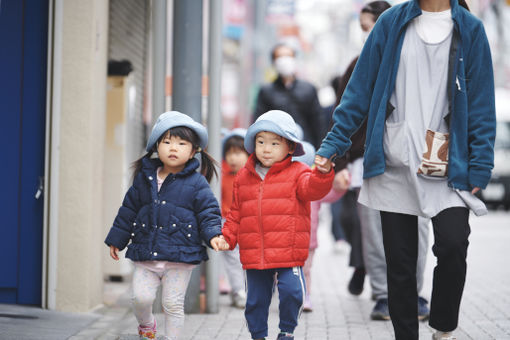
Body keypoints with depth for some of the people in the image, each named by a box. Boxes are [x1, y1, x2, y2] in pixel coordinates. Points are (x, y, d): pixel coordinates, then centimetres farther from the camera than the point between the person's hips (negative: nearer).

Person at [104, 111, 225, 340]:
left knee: (173, 304, 1)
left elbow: (208, 211, -1)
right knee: (140, 297, -5)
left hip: (180, 257, -2)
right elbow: (129, 210, 15)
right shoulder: (144, 179, 8)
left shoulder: (196, 183, -2)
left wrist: (213, 235, -19)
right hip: (146, 255, 3)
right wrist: (117, 239, 18)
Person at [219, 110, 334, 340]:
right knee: (255, 299, 10)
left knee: (291, 291, -12)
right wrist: (227, 237, 6)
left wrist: (322, 174, -39)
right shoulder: (244, 177, 10)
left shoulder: (297, 173, 0)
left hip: (288, 253, -3)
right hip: (254, 256, 3)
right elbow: (236, 213, 16)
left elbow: (312, 189, -19)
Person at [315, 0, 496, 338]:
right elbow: (360, 88, 7)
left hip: (448, 166, -2)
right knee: (399, 261, 5)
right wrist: (334, 144, 1)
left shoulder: (469, 29, 3)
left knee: (453, 244, -18)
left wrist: (479, 167, -6)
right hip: (394, 166, 2)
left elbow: (481, 103, 2)